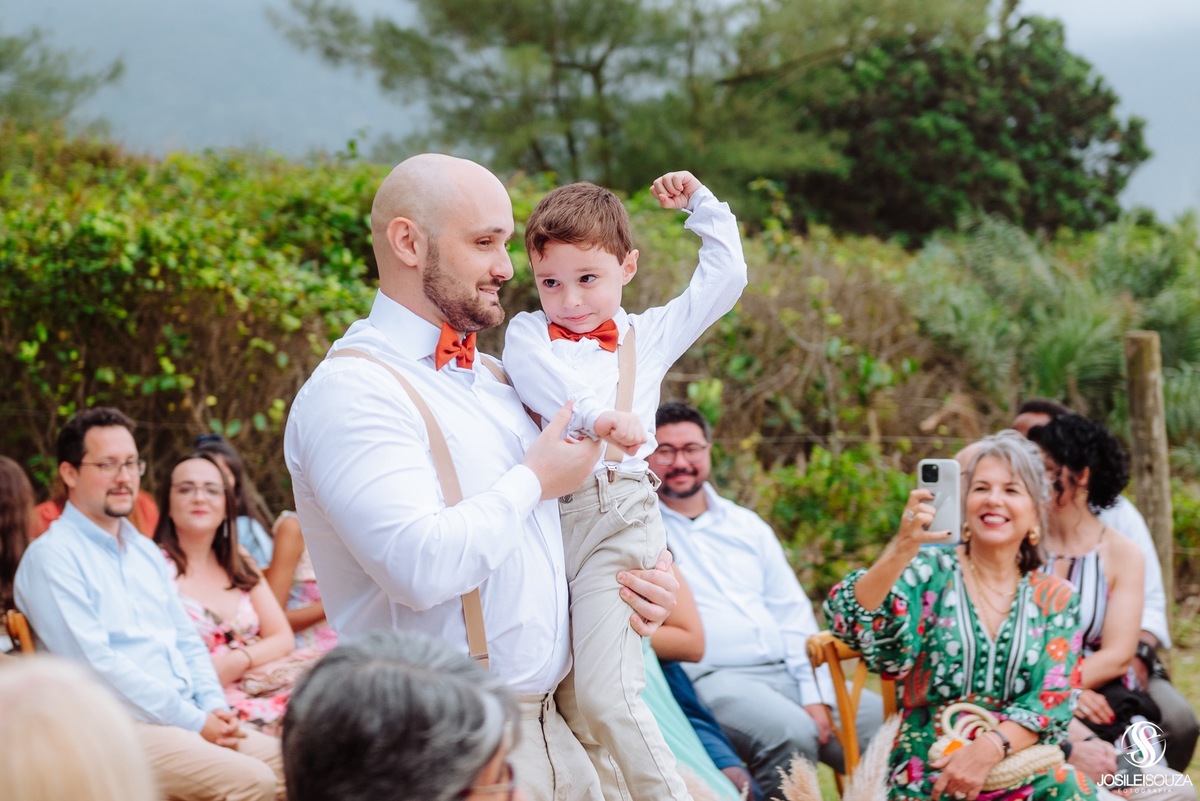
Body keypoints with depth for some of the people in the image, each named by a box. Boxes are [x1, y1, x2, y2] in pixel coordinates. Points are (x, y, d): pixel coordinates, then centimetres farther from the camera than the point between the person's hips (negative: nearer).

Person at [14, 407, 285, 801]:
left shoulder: (145, 551, 21)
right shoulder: (52, 557, -6)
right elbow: (96, 664, -14)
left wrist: (215, 709, 1)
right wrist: (195, 722, -15)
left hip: (192, 721, 8)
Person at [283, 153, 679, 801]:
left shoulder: (493, 378, 15)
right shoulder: (350, 392, -14)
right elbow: (421, 566, -27)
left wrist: (637, 578, 7)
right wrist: (533, 480, -11)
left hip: (551, 725, 8)